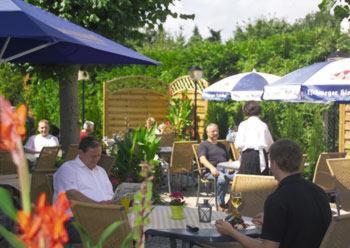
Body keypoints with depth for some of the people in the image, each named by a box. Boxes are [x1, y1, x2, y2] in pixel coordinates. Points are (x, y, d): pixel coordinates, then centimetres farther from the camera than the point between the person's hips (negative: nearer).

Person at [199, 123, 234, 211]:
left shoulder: (222, 145, 35)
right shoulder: (204, 145, 15)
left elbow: (228, 159, 32)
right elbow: (202, 159, -3)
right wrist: (211, 168, -23)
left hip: (225, 170, 5)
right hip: (211, 171, -5)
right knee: (222, 178, -40)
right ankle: (221, 204, -28)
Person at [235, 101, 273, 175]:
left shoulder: (243, 125, 1)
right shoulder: (263, 125, 6)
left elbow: (238, 144, -4)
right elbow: (270, 143, 10)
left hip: (247, 156, -2)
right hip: (260, 155, 2)